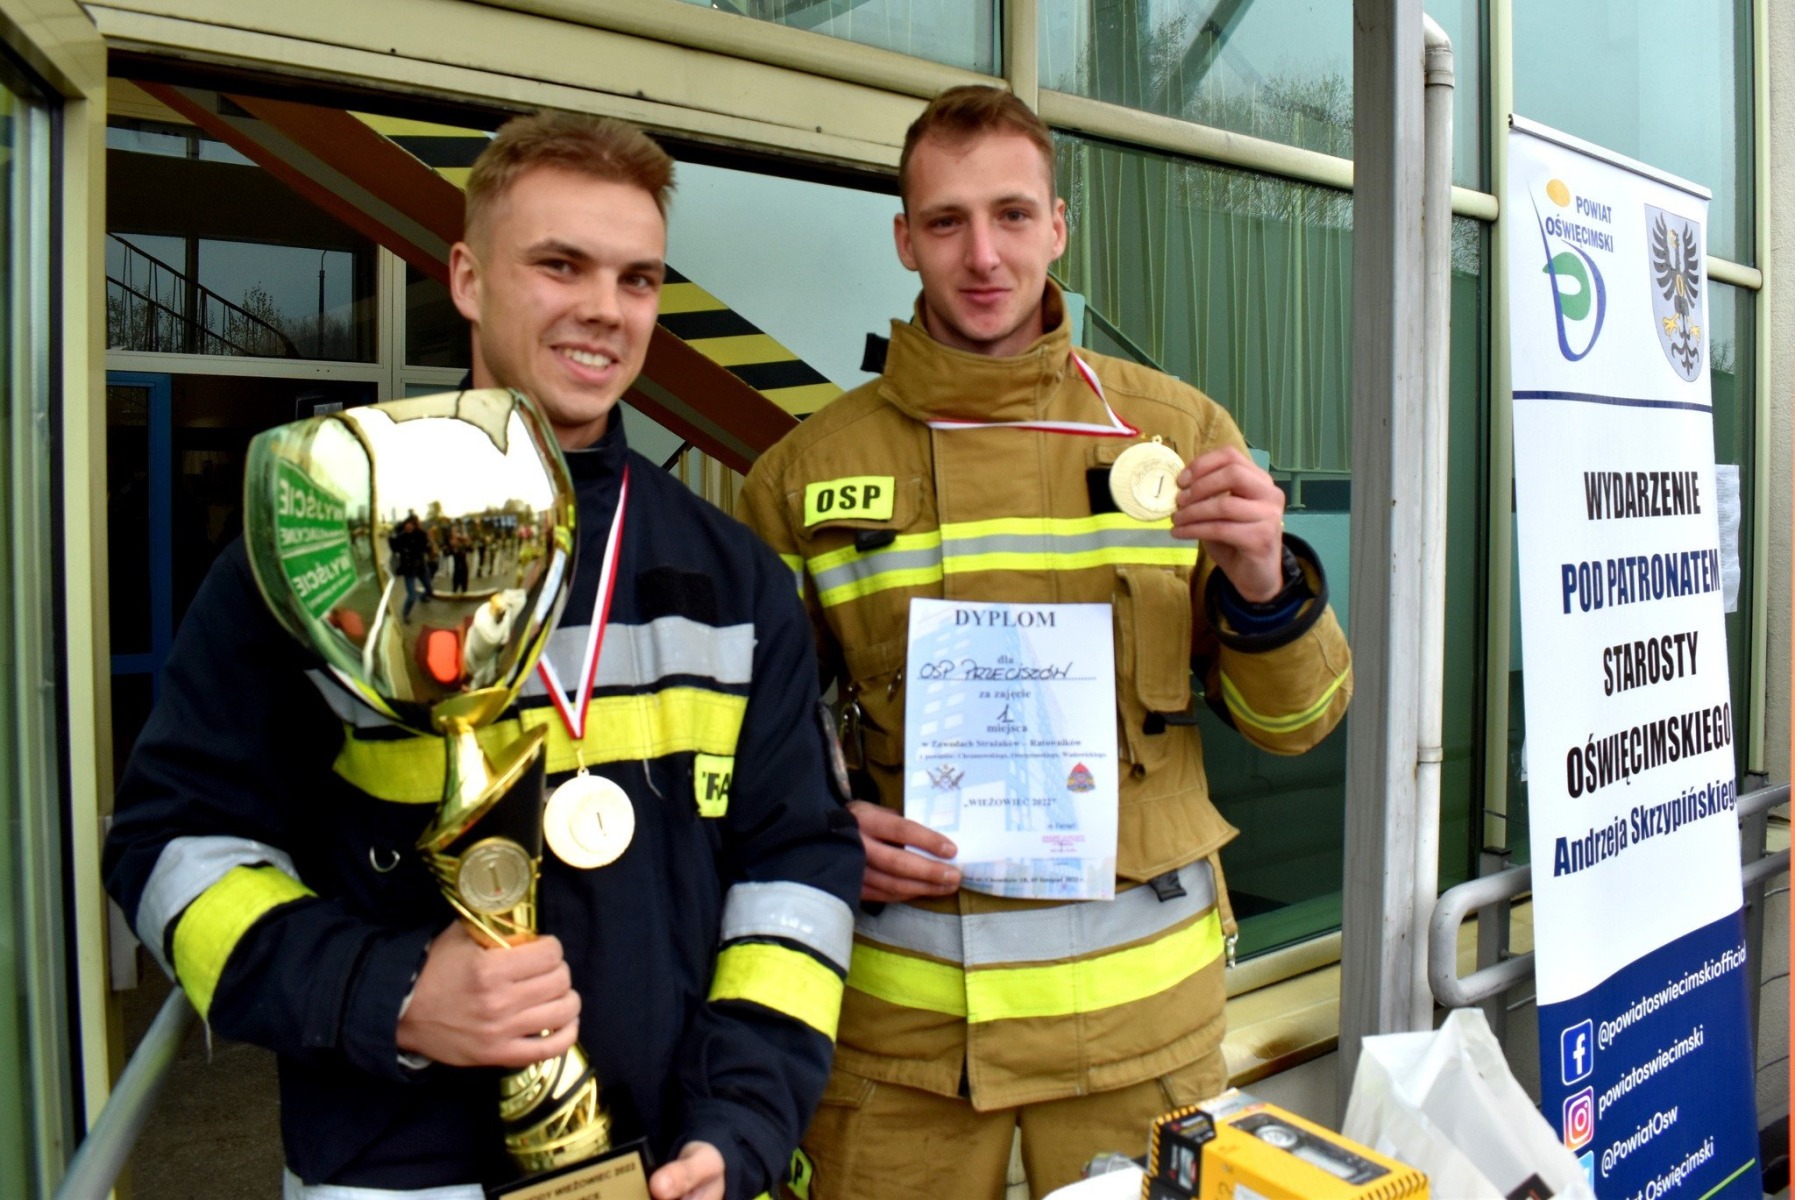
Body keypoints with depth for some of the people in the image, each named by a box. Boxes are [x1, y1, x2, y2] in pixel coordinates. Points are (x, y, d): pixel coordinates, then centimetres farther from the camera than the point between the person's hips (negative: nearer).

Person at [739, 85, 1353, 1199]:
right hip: (898, 1004, 0)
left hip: (1140, 994, 1)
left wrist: (1262, 586, -16)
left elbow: (1293, 721, 3)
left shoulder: (1176, 427, 1)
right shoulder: (805, 472, 0)